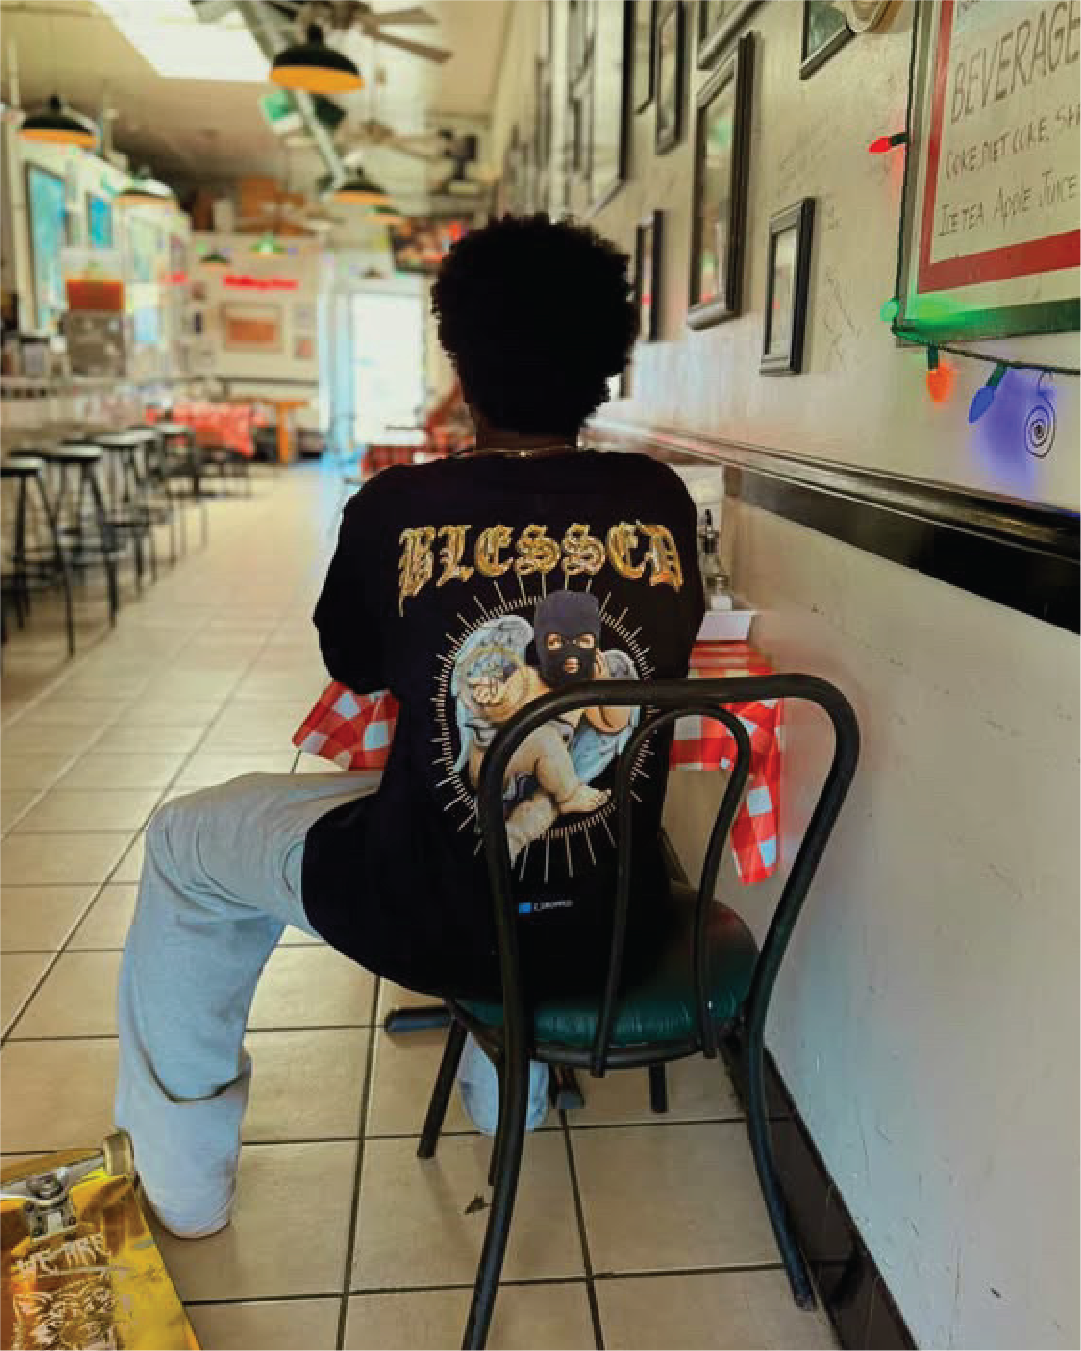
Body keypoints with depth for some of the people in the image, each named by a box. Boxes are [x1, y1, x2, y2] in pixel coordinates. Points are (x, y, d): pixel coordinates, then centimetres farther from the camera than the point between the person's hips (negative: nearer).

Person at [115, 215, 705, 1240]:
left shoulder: (398, 508, -14)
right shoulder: (660, 501, -7)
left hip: (433, 923, -3)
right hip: (611, 925, 4)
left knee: (182, 842, 22)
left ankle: (180, 1179, 37)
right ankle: (511, 1096, 55)